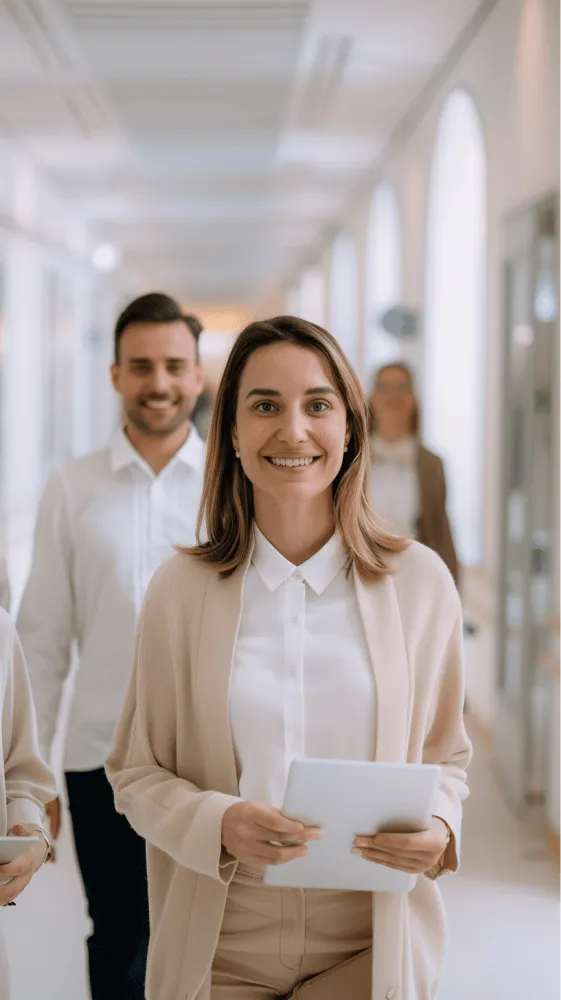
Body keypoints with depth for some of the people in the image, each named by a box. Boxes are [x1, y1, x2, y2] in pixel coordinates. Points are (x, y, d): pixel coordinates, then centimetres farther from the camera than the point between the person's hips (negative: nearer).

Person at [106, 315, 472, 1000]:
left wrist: (438, 826, -13)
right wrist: (217, 824, -17)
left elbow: (446, 757, 8)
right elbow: (135, 771, 1)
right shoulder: (179, 590, -3)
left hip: (371, 944, 0)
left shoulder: (421, 583, -2)